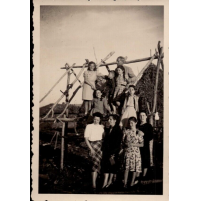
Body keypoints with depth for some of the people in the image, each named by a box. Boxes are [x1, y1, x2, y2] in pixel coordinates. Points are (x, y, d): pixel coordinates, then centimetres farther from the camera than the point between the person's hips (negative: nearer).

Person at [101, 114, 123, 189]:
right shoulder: (108, 129, 10)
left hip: (114, 151, -6)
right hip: (106, 151, 6)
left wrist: (113, 154, -15)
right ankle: (105, 182, 8)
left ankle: (110, 180, 19)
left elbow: (117, 144, -13)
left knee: (112, 165, 5)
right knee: (105, 165, 3)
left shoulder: (118, 131, -11)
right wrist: (103, 149, 11)